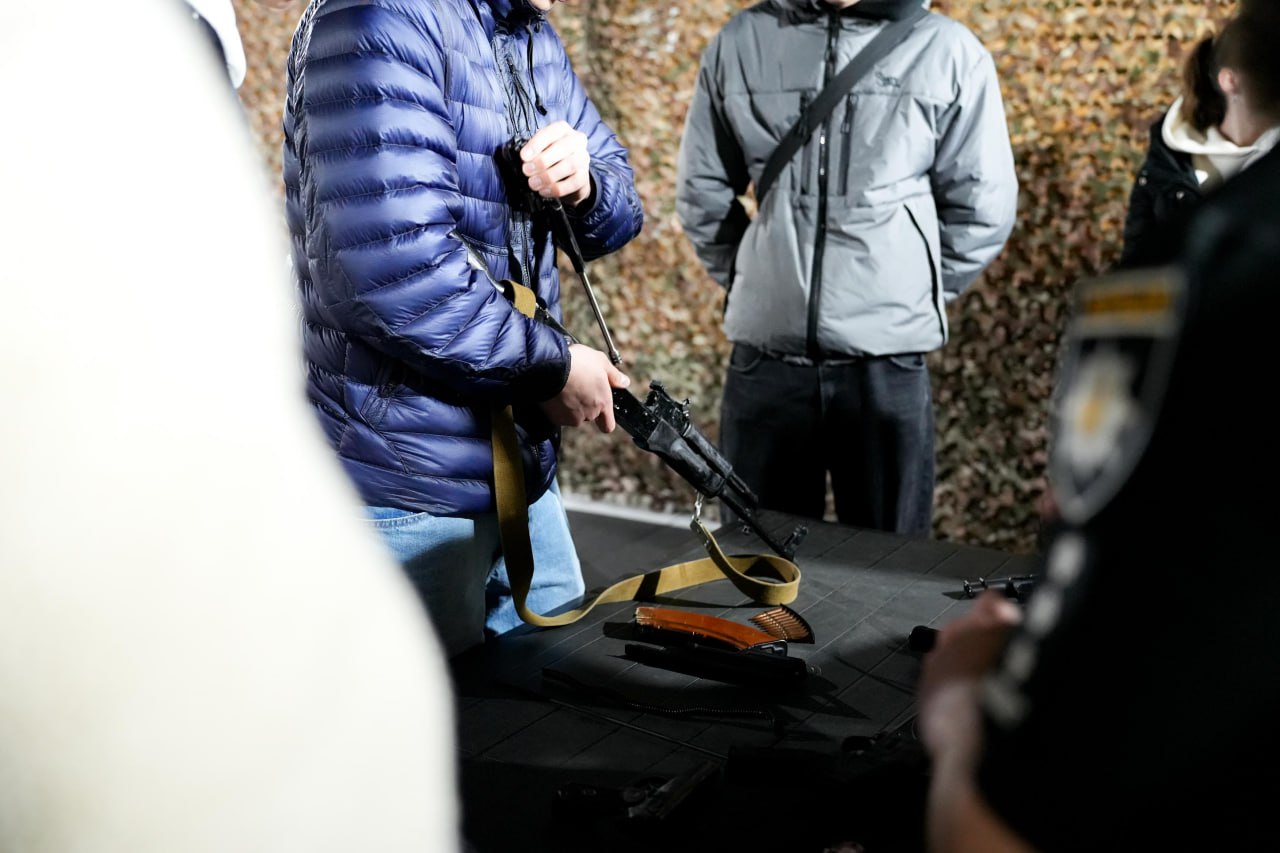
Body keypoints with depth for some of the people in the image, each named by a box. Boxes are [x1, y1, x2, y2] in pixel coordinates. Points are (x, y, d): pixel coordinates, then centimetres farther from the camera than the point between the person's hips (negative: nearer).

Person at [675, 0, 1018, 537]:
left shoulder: (947, 49, 0)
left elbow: (982, 207, 5)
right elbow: (703, 190, 14)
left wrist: (920, 297, 7)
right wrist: (748, 283, 11)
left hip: (885, 359, -1)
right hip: (764, 353, 2)